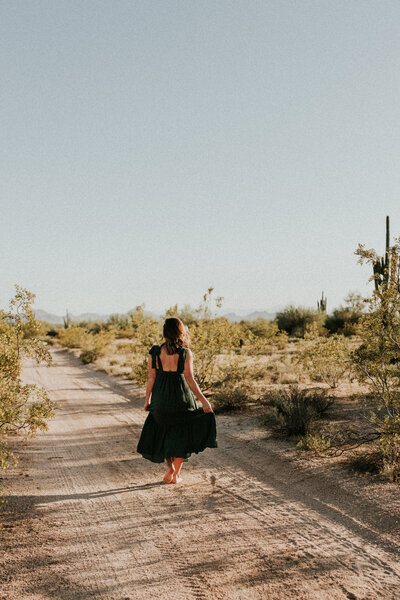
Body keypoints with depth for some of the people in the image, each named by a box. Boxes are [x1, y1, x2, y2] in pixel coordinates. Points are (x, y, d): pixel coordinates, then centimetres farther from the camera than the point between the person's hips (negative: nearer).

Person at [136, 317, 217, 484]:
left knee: (163, 434, 22)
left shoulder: (154, 352, -5)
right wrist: (203, 401, -7)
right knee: (180, 436, 14)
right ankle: (176, 475, 17)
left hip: (160, 399, 2)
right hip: (181, 398, -2)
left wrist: (147, 399, 11)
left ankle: (170, 467, 10)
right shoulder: (185, 353, -11)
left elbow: (150, 378, -2)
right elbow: (190, 380, -13)